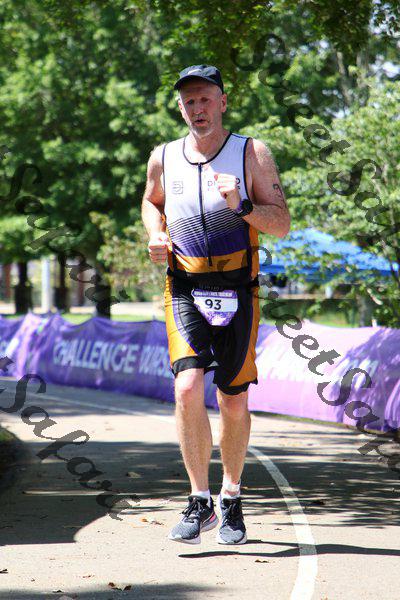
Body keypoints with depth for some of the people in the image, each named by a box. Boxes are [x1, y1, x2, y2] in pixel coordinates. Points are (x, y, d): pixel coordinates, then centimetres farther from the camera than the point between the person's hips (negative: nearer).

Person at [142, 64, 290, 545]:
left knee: (233, 402, 4)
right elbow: (151, 202, 28)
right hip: (185, 290, 1)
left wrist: (241, 207, -21)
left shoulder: (251, 153, 0)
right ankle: (199, 502, -9)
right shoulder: (163, 158, 7)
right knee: (188, 388, -18)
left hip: (237, 292, -1)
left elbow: (282, 224, -3)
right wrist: (156, 236, 7)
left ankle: (231, 499, 25)